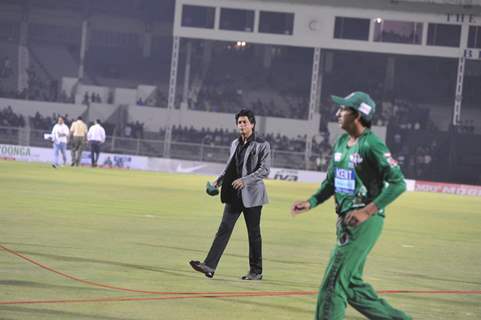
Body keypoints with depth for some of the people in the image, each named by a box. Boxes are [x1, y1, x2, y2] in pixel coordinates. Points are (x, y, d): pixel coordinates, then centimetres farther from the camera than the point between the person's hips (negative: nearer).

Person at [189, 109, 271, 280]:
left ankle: (256, 271, 15)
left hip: (251, 195, -5)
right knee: (224, 229, -4)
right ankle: (209, 266, -11)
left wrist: (245, 180, -23)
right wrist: (218, 181, 6)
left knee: (254, 233, 4)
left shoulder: (262, 145, -6)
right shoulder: (235, 144, 13)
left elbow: (265, 170, -13)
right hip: (234, 195, 5)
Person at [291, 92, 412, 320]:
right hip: (345, 221, 9)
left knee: (334, 282, -9)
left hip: (365, 222, -9)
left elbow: (398, 183, -20)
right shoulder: (341, 143, 12)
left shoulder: (372, 145, -15)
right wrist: (311, 203, 3)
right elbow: (331, 183, 20)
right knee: (351, 284, 15)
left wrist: (367, 211, -26)